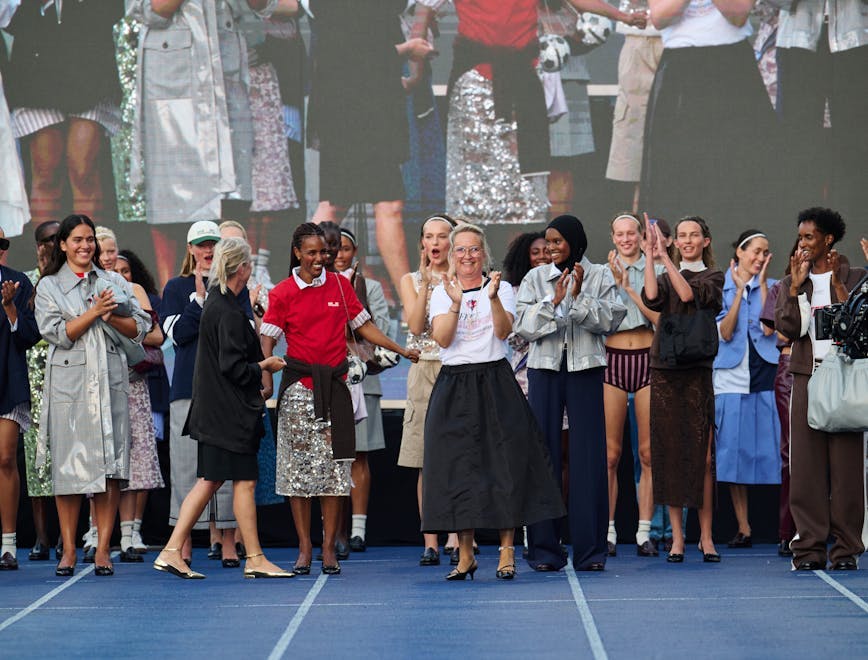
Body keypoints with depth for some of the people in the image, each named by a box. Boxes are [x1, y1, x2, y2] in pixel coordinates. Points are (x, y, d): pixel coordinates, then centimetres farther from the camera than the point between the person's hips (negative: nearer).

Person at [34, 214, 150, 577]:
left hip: (110, 382, 2)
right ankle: (68, 550, 4)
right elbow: (58, 333, -5)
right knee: (68, 465, -3)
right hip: (68, 381, -2)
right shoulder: (49, 286, 8)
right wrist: (94, 311, -11)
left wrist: (112, 317, -6)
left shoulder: (115, 283, 15)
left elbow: (139, 328, 10)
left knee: (110, 466, -4)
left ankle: (103, 550, -1)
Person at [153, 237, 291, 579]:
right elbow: (233, 367, -20)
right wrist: (264, 366, -6)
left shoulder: (215, 303, 11)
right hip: (231, 409, -9)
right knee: (245, 481, -2)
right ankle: (254, 559, 4)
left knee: (209, 481, 10)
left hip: (214, 409, 9)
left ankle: (172, 551, 8)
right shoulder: (230, 313, -18)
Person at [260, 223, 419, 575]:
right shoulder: (283, 293, 1)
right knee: (299, 466, -1)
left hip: (334, 385, 2)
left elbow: (363, 325, 14)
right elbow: (267, 338, -1)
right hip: (299, 387, -2)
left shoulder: (340, 284, 8)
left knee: (334, 466, -1)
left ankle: (329, 548, 4)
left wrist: (402, 350, 9)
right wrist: (266, 376, -17)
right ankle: (304, 547, 6)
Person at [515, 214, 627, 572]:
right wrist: (554, 301, -13)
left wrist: (580, 296, -15)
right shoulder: (535, 278, 9)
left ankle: (590, 549, 2)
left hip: (585, 370, -1)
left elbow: (609, 320, -5)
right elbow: (523, 325, -1)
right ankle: (544, 549, 5)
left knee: (588, 455, -3)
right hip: (545, 370, 1)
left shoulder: (600, 276, 6)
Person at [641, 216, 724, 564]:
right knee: (669, 453, 0)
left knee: (702, 455, -6)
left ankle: (706, 536, -1)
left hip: (697, 371, -3)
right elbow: (652, 298, -5)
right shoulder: (666, 276, 16)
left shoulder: (713, 277, 8)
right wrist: (650, 258, -8)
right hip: (665, 371, 3)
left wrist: (665, 258, -14)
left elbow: (690, 295, -12)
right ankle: (677, 537, 4)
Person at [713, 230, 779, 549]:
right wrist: (740, 289, -7)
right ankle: (743, 529, 6)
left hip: (766, 377, 0)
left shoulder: (771, 287, 8)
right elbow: (726, 333, -6)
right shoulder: (722, 287, 7)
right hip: (732, 376, 0)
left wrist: (761, 283, -5)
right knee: (734, 451, 0)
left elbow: (768, 328, -8)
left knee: (771, 449, -5)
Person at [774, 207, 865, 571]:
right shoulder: (791, 283, 14)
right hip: (806, 378, 2)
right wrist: (797, 285, -6)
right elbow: (787, 328, -1)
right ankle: (809, 547, 1)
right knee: (805, 463, -2)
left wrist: (837, 283, -12)